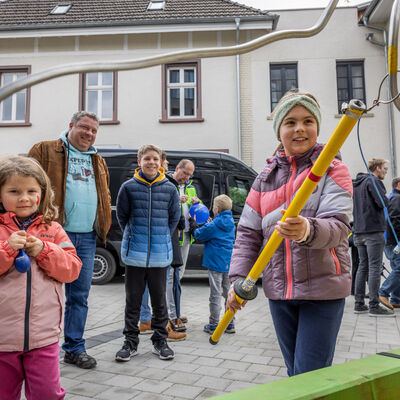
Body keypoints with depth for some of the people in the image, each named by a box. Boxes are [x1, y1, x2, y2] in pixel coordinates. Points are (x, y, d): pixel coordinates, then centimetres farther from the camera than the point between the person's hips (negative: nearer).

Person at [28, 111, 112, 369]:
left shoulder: (99, 163, 20)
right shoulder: (45, 151, 3)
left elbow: (105, 198, 25)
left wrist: (103, 227, 14)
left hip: (86, 238, 5)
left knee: (80, 296, 11)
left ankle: (75, 348, 24)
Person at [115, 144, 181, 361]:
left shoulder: (169, 188, 0)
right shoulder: (129, 187, -2)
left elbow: (174, 217, 11)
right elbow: (121, 215, 8)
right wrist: (133, 237, 11)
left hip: (160, 254, 1)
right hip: (134, 253, 0)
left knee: (159, 300, 10)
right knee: (132, 300, 8)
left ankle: (160, 340, 24)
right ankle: (130, 341, 21)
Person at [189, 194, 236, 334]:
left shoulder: (213, 225, -14)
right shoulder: (231, 223, 8)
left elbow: (199, 234, -3)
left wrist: (192, 222, 10)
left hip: (215, 262, -7)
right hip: (229, 263, 7)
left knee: (215, 295, 1)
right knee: (228, 293, 13)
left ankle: (213, 325, 9)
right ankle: (230, 324, 20)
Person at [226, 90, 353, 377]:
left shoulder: (334, 170, -3)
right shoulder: (267, 177, 9)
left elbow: (338, 226, -18)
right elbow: (248, 232, 5)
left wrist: (308, 230, -40)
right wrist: (239, 278, -7)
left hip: (323, 289, -4)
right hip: (279, 290, 4)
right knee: (294, 372, 15)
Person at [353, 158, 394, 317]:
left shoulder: (357, 183, 18)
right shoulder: (374, 181, -9)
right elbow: (384, 202, -19)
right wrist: (385, 199, 2)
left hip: (359, 231, 9)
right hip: (374, 230, -8)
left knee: (363, 266, 11)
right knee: (375, 268, -6)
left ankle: (359, 304, 13)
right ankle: (374, 306, -4)